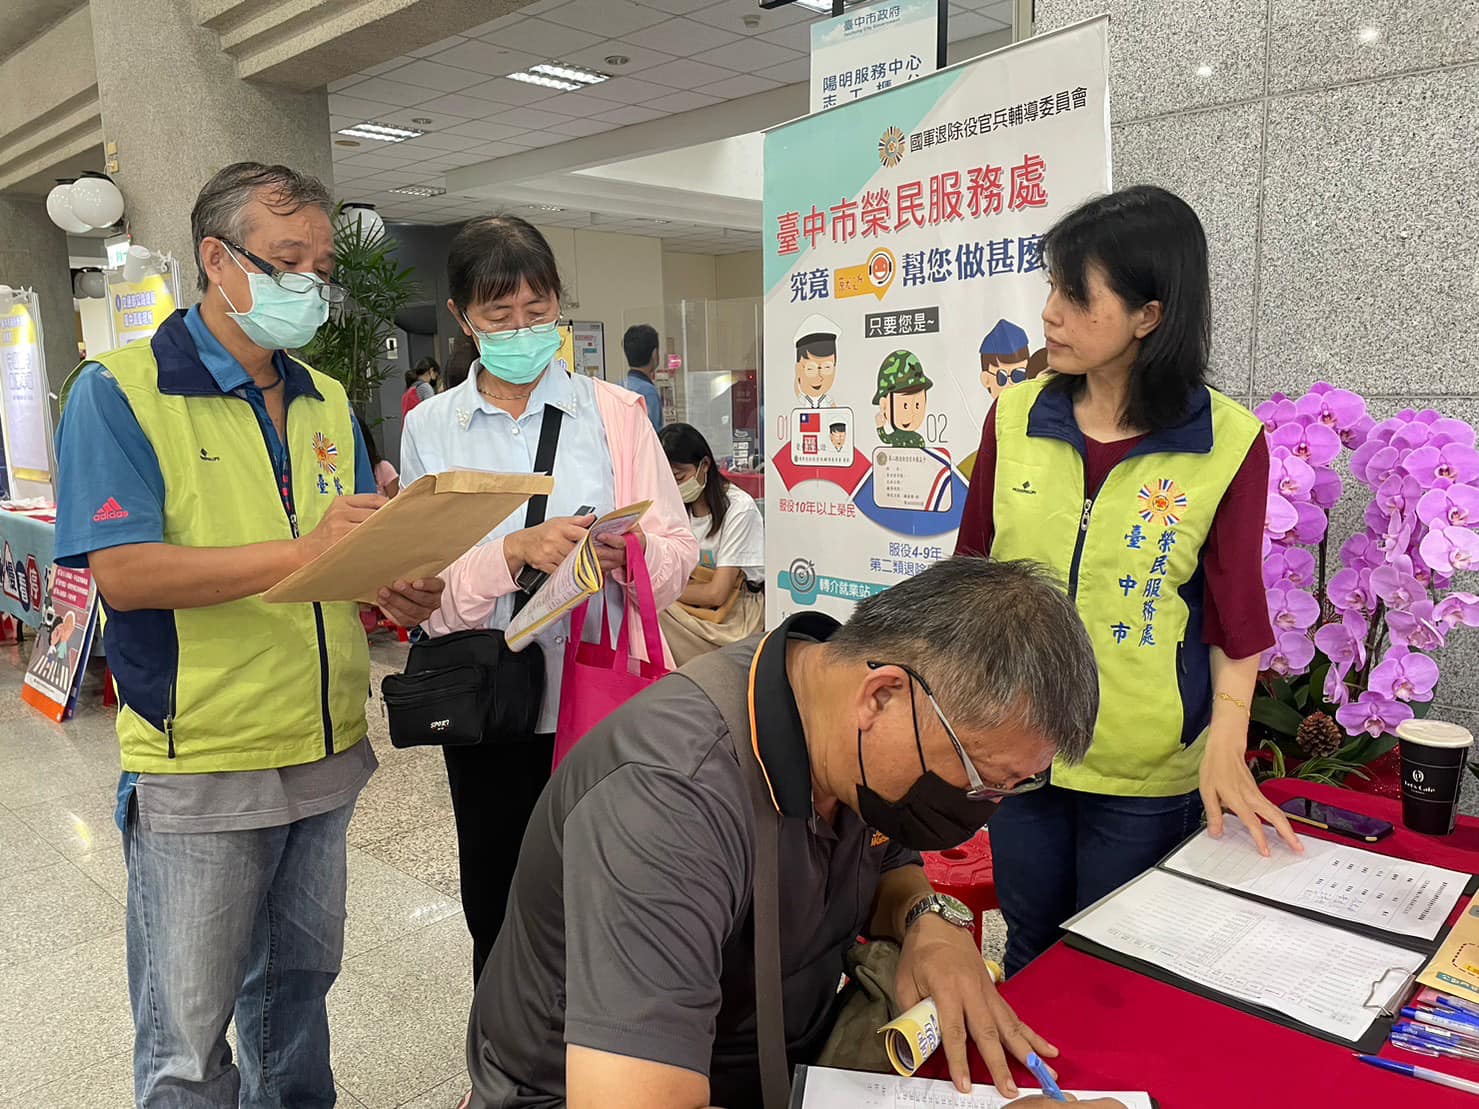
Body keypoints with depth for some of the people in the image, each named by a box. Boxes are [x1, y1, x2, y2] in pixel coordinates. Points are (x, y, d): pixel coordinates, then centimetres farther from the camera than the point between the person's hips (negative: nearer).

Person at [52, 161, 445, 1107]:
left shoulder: (328, 404, 10)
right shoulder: (120, 392, -8)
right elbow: (123, 573, -18)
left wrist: (396, 585, -10)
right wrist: (303, 552, -27)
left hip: (327, 750, 6)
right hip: (199, 771, -5)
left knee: (300, 982, 22)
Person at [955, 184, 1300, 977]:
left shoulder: (1230, 443, -10)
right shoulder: (1014, 416, -3)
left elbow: (1236, 613, -4)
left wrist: (1226, 746, -15)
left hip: (1145, 770, -2)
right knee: (1029, 951, 20)